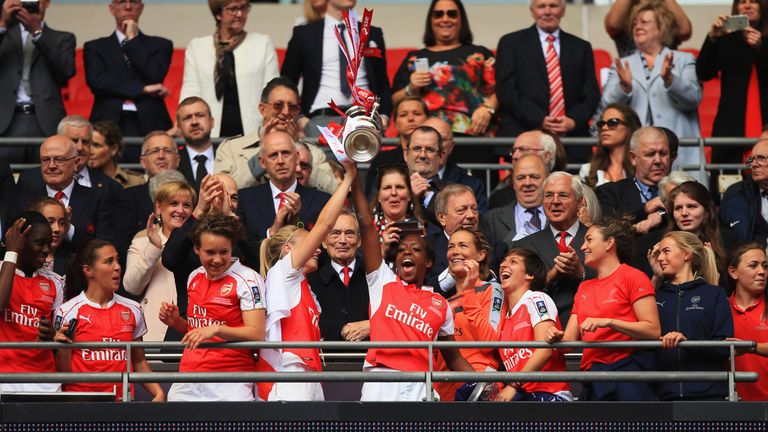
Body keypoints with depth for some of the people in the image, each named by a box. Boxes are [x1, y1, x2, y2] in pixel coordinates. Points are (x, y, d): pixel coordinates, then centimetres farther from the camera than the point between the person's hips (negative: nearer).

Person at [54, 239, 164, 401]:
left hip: (122, 400, 4)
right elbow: (64, 373, 3)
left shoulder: (132, 310, 11)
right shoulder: (67, 312, 1)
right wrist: (63, 349, -15)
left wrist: (158, 393, 4)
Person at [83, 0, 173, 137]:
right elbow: (97, 81, -1)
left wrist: (133, 39, 4)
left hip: (149, 126, 0)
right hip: (109, 125, 0)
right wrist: (143, 89, -6)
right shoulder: (95, 48, 15)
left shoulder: (160, 45, 16)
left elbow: (155, 77, -2)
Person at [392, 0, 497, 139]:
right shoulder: (415, 58, 21)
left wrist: (487, 109, -10)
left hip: (472, 132, -1)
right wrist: (411, 90, -1)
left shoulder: (480, 55, 19)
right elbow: (395, 102, 17)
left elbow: (498, 90, 8)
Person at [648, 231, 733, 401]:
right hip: (666, 392, 3)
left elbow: (724, 347, 0)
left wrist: (687, 340, -19)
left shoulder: (714, 294, 7)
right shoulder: (658, 296, 18)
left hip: (707, 393, -3)